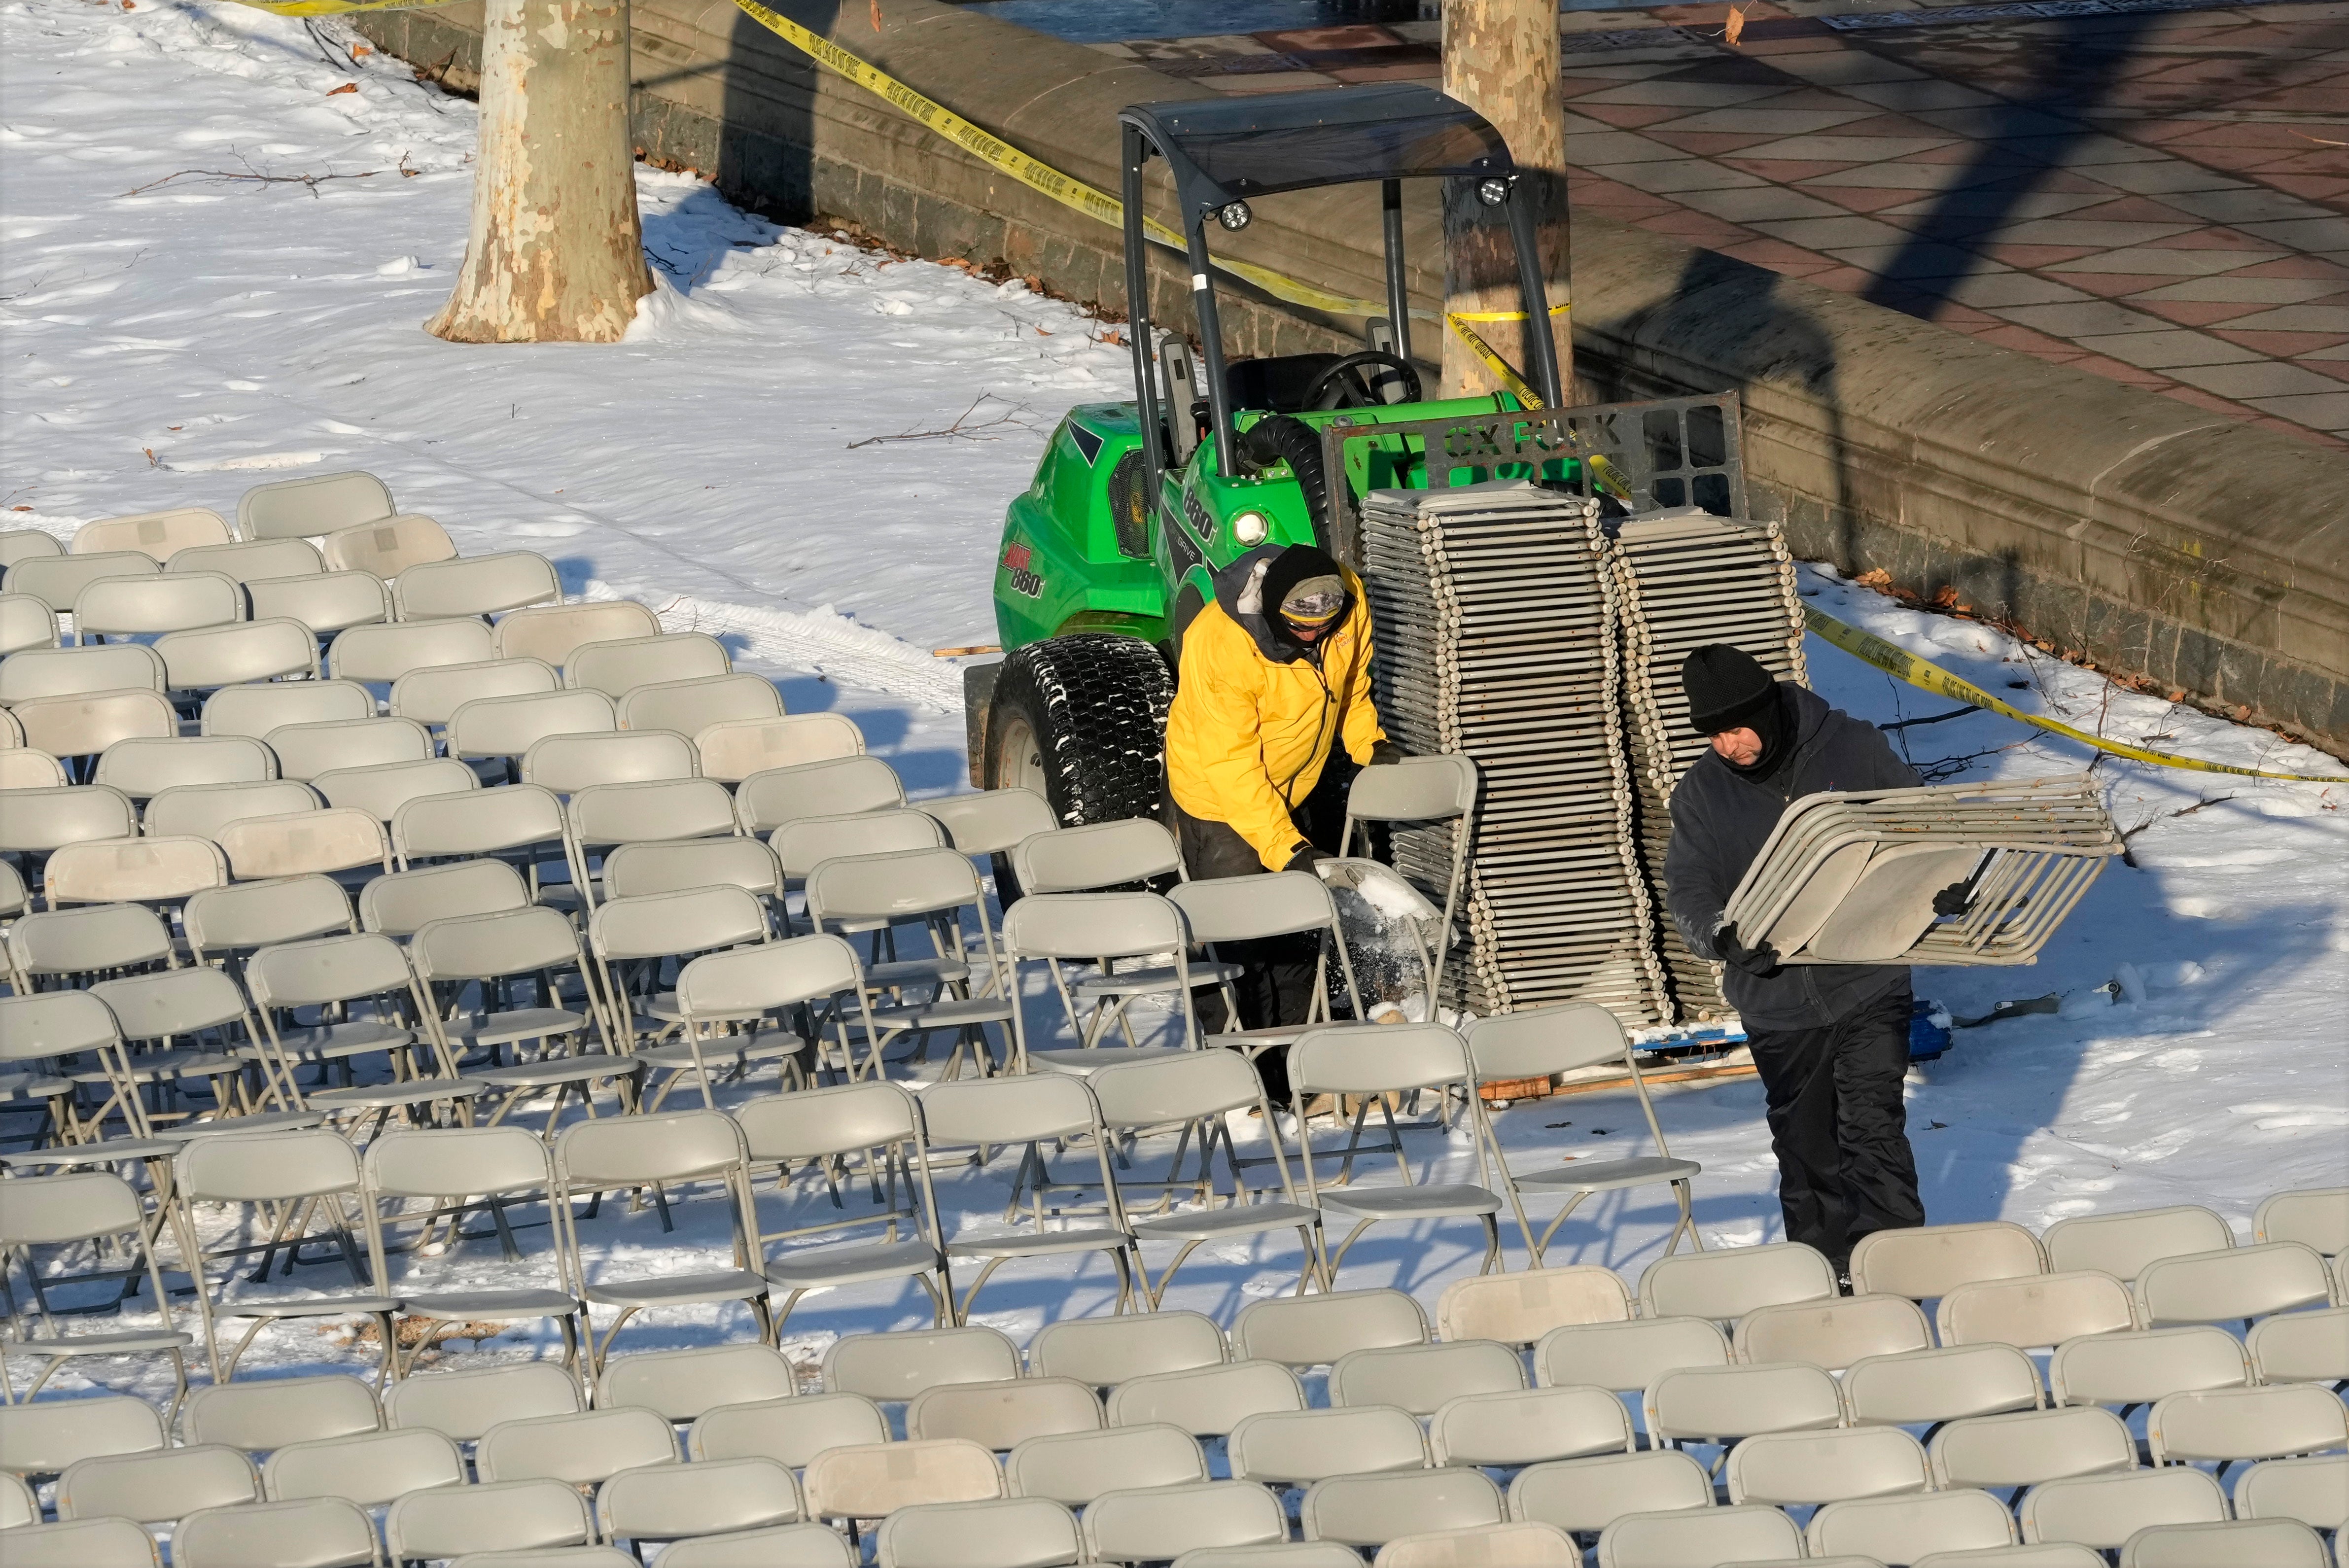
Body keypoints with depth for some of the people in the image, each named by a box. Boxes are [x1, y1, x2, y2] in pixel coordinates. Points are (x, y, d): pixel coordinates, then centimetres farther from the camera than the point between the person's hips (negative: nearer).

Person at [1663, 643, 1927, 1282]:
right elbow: (1687, 888, -6)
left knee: (1872, 1129, -11)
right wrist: (1722, 935, -27)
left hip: (1868, 984, -3)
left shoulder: (1853, 750, -3)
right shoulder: (1702, 792, 2)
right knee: (1804, 1146, 11)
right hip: (1777, 1000, 3)